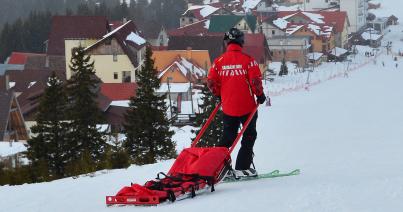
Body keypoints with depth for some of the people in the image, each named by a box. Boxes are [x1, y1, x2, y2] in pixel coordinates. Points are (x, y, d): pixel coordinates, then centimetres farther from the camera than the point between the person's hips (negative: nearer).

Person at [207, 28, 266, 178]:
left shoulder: (219, 61, -1)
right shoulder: (247, 60, -12)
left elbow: (211, 82, -2)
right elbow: (256, 81, -15)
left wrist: (219, 94, 16)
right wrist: (260, 95, 3)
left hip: (228, 107, 4)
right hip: (247, 106, -4)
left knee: (228, 137, 16)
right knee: (249, 137, 10)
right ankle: (242, 168, 5)